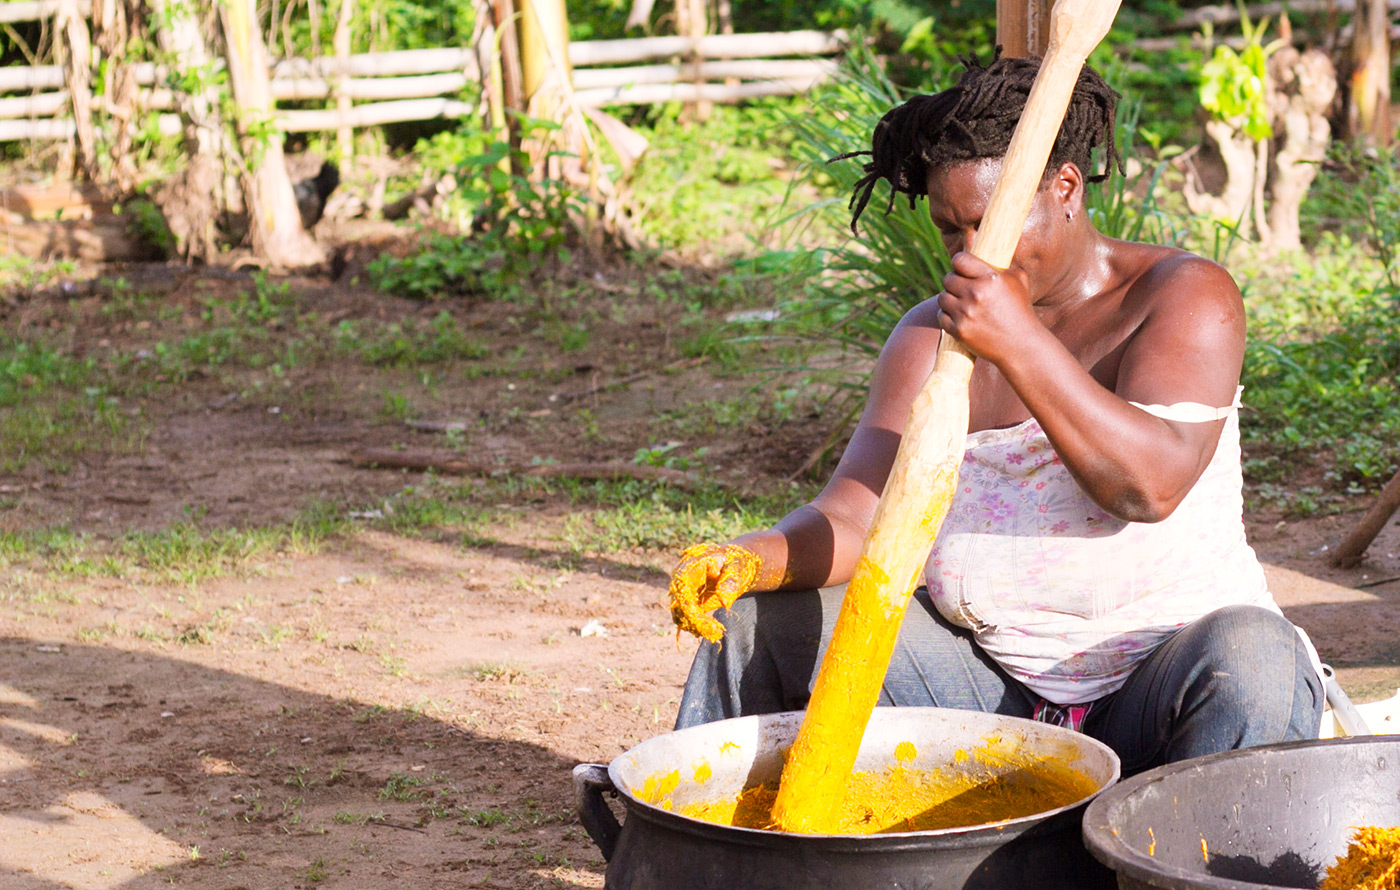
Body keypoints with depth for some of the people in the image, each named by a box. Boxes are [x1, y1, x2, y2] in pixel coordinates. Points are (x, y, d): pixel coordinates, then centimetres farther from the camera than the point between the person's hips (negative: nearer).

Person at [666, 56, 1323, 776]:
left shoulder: (1186, 297, -6)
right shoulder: (932, 333, 7)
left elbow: (1152, 485, -22)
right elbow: (853, 514, -1)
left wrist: (1020, 343, -30)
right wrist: (750, 557, -22)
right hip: (989, 680, 4)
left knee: (1250, 660, -37)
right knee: (757, 619, -5)